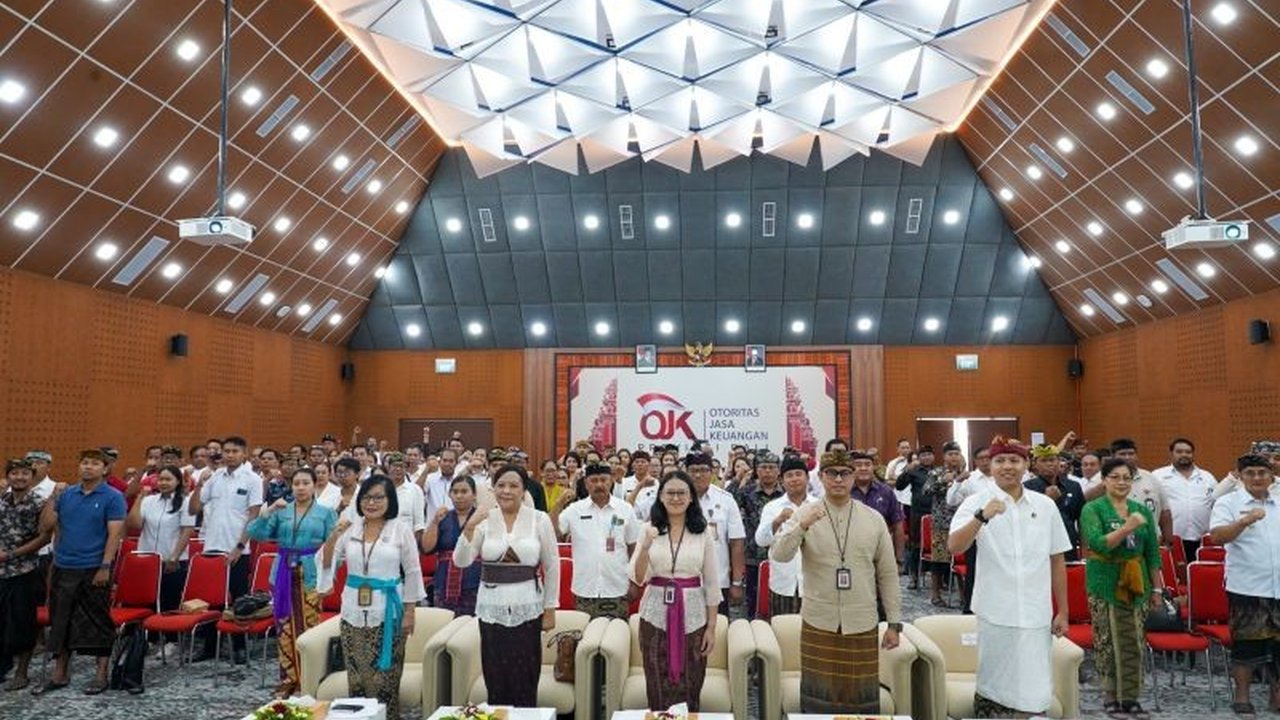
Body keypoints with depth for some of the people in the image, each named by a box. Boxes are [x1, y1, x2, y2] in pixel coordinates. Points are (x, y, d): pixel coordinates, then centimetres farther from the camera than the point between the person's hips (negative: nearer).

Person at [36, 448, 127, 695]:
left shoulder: (113, 497, -5)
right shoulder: (66, 494, 9)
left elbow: (115, 533, -10)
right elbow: (45, 526, 5)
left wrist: (105, 567, -17)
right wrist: (53, 497, -6)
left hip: (94, 570, -5)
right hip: (63, 568, 5)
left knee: (97, 623, 2)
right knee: (60, 621, 12)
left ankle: (101, 675, 11)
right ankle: (59, 675, 24)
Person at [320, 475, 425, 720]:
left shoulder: (401, 530, -4)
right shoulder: (350, 528, 4)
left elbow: (412, 572, -1)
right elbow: (326, 563, 3)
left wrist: (409, 612, -4)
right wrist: (334, 535, -14)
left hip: (387, 611, -3)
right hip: (354, 611, 3)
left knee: (385, 675, 1)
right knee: (356, 673, 8)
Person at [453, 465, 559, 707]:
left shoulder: (540, 519, -4)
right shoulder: (484, 519, 0)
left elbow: (552, 566, 2)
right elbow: (461, 561, -6)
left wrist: (550, 609, 2)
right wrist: (469, 528, -19)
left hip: (526, 608, -1)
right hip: (492, 607, 2)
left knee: (525, 681, 5)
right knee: (496, 680, 8)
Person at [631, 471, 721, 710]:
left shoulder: (703, 532, 0)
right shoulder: (649, 530, 0)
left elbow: (712, 583, 2)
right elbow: (638, 579, -6)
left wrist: (712, 627, -1)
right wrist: (646, 546, -22)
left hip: (692, 615, 0)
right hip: (656, 614, 0)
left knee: (689, 689, 6)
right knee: (659, 689, 7)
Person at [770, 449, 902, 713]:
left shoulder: (874, 519, 3)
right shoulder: (804, 513, -1)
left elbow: (888, 574, 7)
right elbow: (779, 555, -12)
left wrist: (894, 623, 5)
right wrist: (802, 526, -28)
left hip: (863, 625, 1)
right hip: (818, 623, -1)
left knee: (862, 700, 8)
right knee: (819, 699, 7)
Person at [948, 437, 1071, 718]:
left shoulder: (1045, 505, 6)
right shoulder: (976, 503, -4)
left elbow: (1057, 561, 11)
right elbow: (954, 547, -18)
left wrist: (1063, 612, 12)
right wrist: (982, 517, -32)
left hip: (1036, 616, 2)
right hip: (996, 615, -2)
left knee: (1034, 697, 6)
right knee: (991, 690, 8)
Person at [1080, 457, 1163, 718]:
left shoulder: (1142, 510, 9)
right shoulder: (1093, 509, -5)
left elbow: (1152, 552, 11)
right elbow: (1098, 544, -18)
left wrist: (1157, 587, 10)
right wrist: (1127, 528, -27)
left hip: (1136, 584, 4)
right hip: (1105, 583, -4)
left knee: (1134, 643, 6)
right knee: (1107, 643, 1)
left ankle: (1130, 696, 18)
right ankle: (1110, 697, 13)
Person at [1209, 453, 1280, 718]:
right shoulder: (1228, 503, -4)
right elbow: (1217, 537, -18)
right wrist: (1244, 521, -31)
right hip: (1246, 587, -5)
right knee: (1246, 642, 2)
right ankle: (1242, 696, 12)